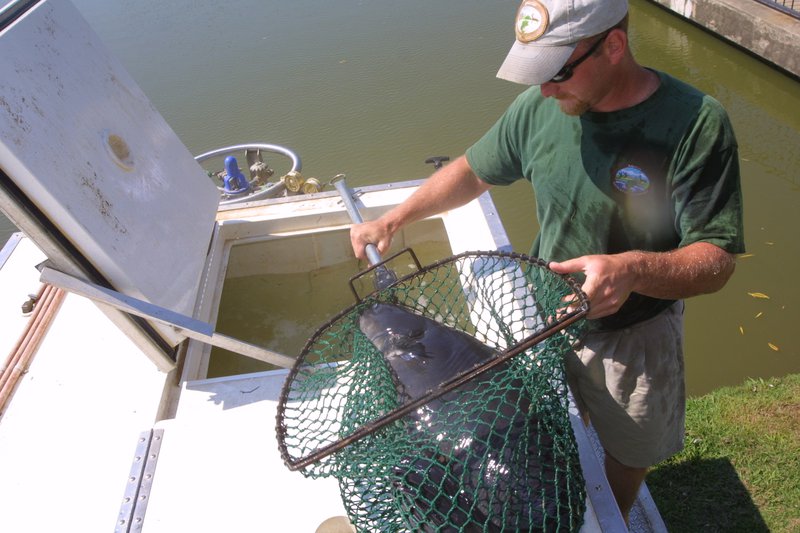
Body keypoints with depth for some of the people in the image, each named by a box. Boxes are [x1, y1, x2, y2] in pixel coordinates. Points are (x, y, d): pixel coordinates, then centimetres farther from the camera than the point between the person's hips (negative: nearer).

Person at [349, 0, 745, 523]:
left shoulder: (696, 123, -25)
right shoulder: (539, 106, -13)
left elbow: (717, 259, -25)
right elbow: (475, 170, 2)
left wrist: (633, 270, -46)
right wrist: (393, 219, -6)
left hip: (633, 334, -2)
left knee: (629, 452, 23)